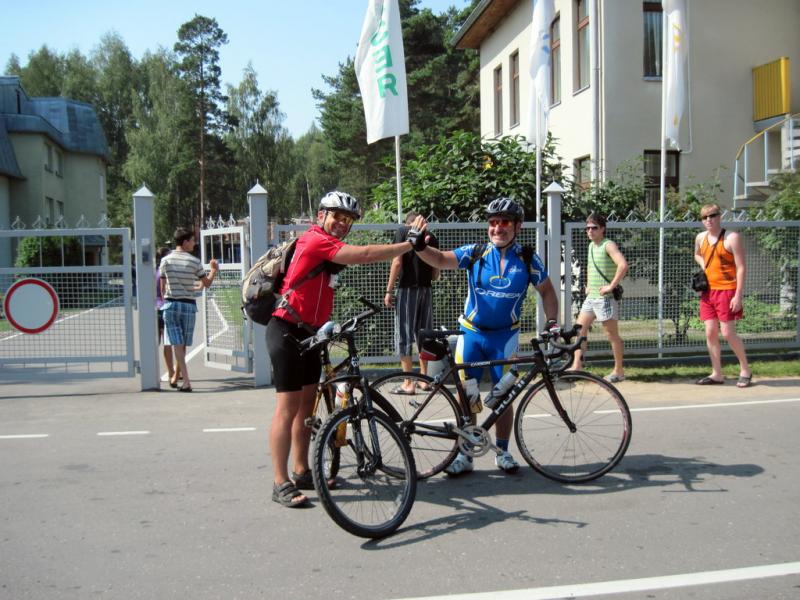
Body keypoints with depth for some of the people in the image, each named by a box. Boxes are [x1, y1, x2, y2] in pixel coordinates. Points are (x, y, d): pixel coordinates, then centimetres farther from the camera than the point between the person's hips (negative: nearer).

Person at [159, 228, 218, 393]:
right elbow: (207, 283, 4)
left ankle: (186, 381, -11)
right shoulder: (194, 261, -4)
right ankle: (176, 377, 20)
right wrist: (214, 270, 18)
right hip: (188, 305, 0)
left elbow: (162, 286, 4)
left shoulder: (166, 260, -1)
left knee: (176, 344, -2)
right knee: (183, 345, 11)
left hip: (171, 304, 0)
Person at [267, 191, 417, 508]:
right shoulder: (316, 240, -15)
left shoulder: (328, 247, 16)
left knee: (307, 403, 12)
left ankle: (302, 472, 21)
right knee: (289, 406, -8)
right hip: (287, 332, -10)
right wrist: (410, 244, -19)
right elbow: (365, 255, -23)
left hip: (308, 333, 10)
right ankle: (281, 484, -3)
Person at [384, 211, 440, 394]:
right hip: (426, 290, 4)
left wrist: (389, 290, -7)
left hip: (407, 289, -4)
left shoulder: (402, 231, -1)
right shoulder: (432, 238, 10)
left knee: (404, 336, 0)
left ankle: (408, 384, -1)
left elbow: (397, 262, -11)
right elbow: (435, 274, 11)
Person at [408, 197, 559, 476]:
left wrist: (552, 322, -3)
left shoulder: (528, 260, -5)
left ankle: (502, 451, 23)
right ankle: (464, 454, 12)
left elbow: (547, 291, 7)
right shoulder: (474, 253, -9)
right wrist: (419, 246, -40)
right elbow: (441, 259, -21)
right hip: (472, 333, 0)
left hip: (505, 336, 0)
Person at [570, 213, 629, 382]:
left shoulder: (608, 245, -13)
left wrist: (611, 286, -23)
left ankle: (619, 371, 10)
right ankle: (576, 366, 10)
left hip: (605, 298, -9)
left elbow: (623, 265, -28)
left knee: (612, 335, 1)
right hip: (591, 297, 9)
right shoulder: (591, 245, 13)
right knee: (579, 329, 5)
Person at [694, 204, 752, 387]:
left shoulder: (731, 238, -10)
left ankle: (745, 370, 11)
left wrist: (738, 296, -17)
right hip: (708, 291, 6)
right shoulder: (700, 238, 9)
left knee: (728, 333, -7)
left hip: (726, 290, -6)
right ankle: (717, 374, 14)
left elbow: (741, 268, -12)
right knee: (710, 333, 5)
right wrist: (703, 265, 8)